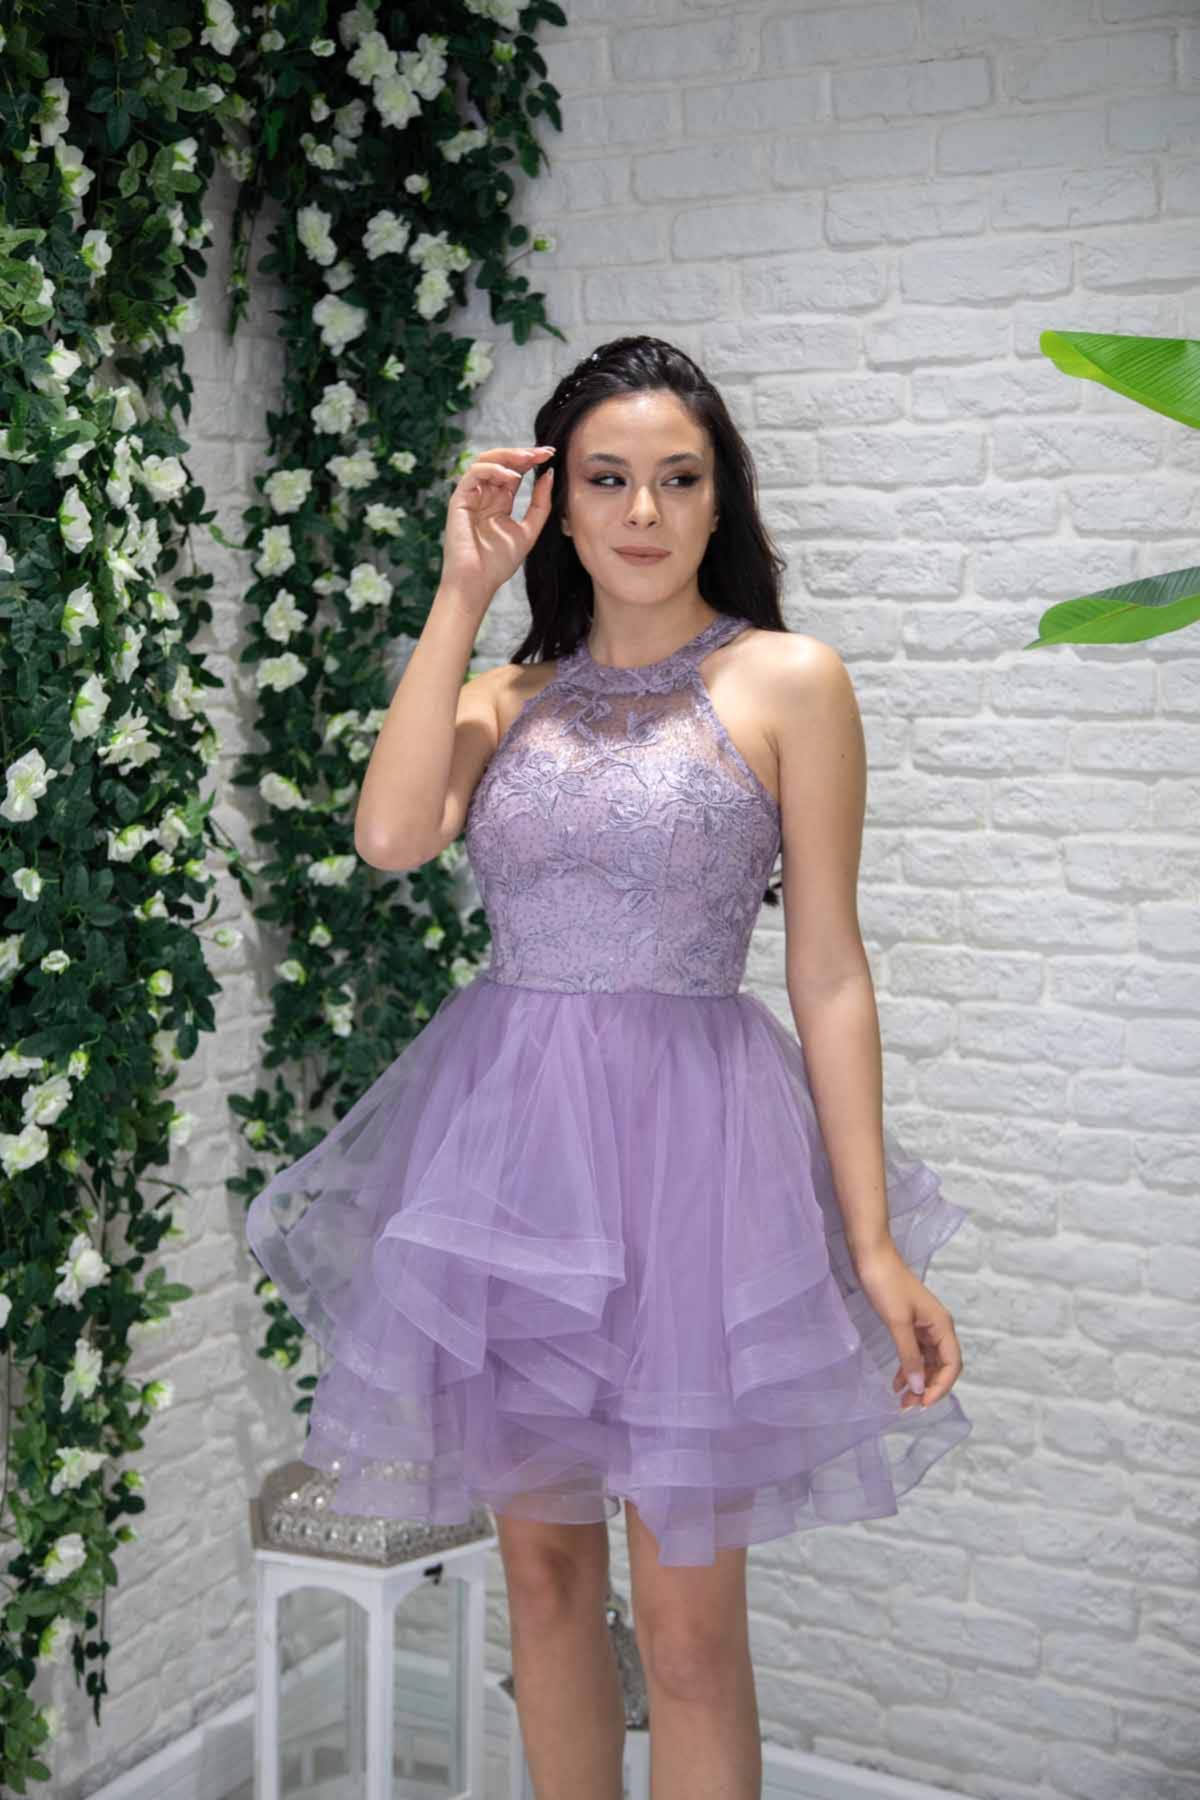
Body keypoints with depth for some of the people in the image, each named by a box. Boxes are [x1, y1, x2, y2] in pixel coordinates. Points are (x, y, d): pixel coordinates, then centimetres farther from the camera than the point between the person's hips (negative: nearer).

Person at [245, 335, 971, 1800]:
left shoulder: (788, 680, -1)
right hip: (505, 1131, 4)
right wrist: (463, 593, -6)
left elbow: (828, 976, -3)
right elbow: (390, 833, -11)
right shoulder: (507, 697, 10)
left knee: (688, 1622, 3)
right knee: (542, 1566, 15)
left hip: (687, 1133, -4)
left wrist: (875, 1244, -6)